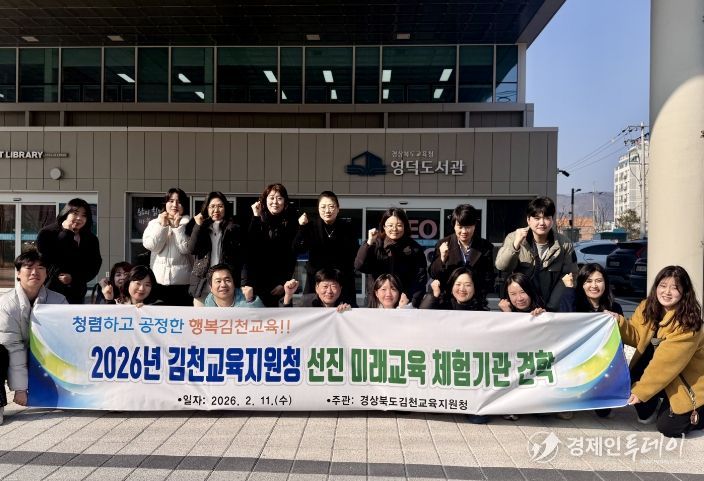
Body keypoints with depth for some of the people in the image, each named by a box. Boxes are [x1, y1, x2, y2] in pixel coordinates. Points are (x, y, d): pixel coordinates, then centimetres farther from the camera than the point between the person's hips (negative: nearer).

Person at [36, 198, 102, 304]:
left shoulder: (91, 239, 6)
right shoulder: (47, 234, -5)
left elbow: (94, 267, 3)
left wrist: (73, 278, -12)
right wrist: (66, 233, -18)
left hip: (76, 294, 4)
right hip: (51, 291, -4)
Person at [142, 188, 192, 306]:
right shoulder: (154, 223, 11)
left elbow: (186, 249, -9)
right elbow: (151, 246, -3)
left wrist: (177, 227, -9)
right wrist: (162, 225, -7)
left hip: (182, 281, -2)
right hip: (158, 280, 2)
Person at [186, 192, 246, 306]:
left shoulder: (234, 229, 5)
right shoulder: (201, 227, 15)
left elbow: (240, 258, 1)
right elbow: (192, 249, 0)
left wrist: (242, 284, -7)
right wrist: (198, 226, -4)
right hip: (202, 283, 3)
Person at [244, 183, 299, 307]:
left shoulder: (290, 223, 0)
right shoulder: (258, 220, 3)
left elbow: (291, 256, 1)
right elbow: (250, 246, -13)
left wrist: (284, 283, -4)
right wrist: (256, 217, -15)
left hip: (278, 282, 0)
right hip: (255, 280, 1)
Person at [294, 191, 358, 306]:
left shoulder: (346, 227, 1)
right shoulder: (311, 226, 0)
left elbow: (355, 254, 4)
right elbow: (297, 249, -13)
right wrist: (302, 228, -25)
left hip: (343, 281, 0)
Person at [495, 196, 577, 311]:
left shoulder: (564, 244, -2)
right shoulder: (514, 238, -2)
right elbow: (501, 266, -13)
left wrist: (550, 308, -10)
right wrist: (516, 244, -29)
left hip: (552, 311, 1)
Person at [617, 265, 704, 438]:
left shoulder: (688, 323, -27)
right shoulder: (647, 307, -7)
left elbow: (665, 362, -29)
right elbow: (636, 336, -5)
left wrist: (641, 391, -29)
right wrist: (619, 322, -24)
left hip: (689, 380, -5)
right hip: (663, 376, 6)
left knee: (669, 428, -10)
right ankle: (648, 411, 9)